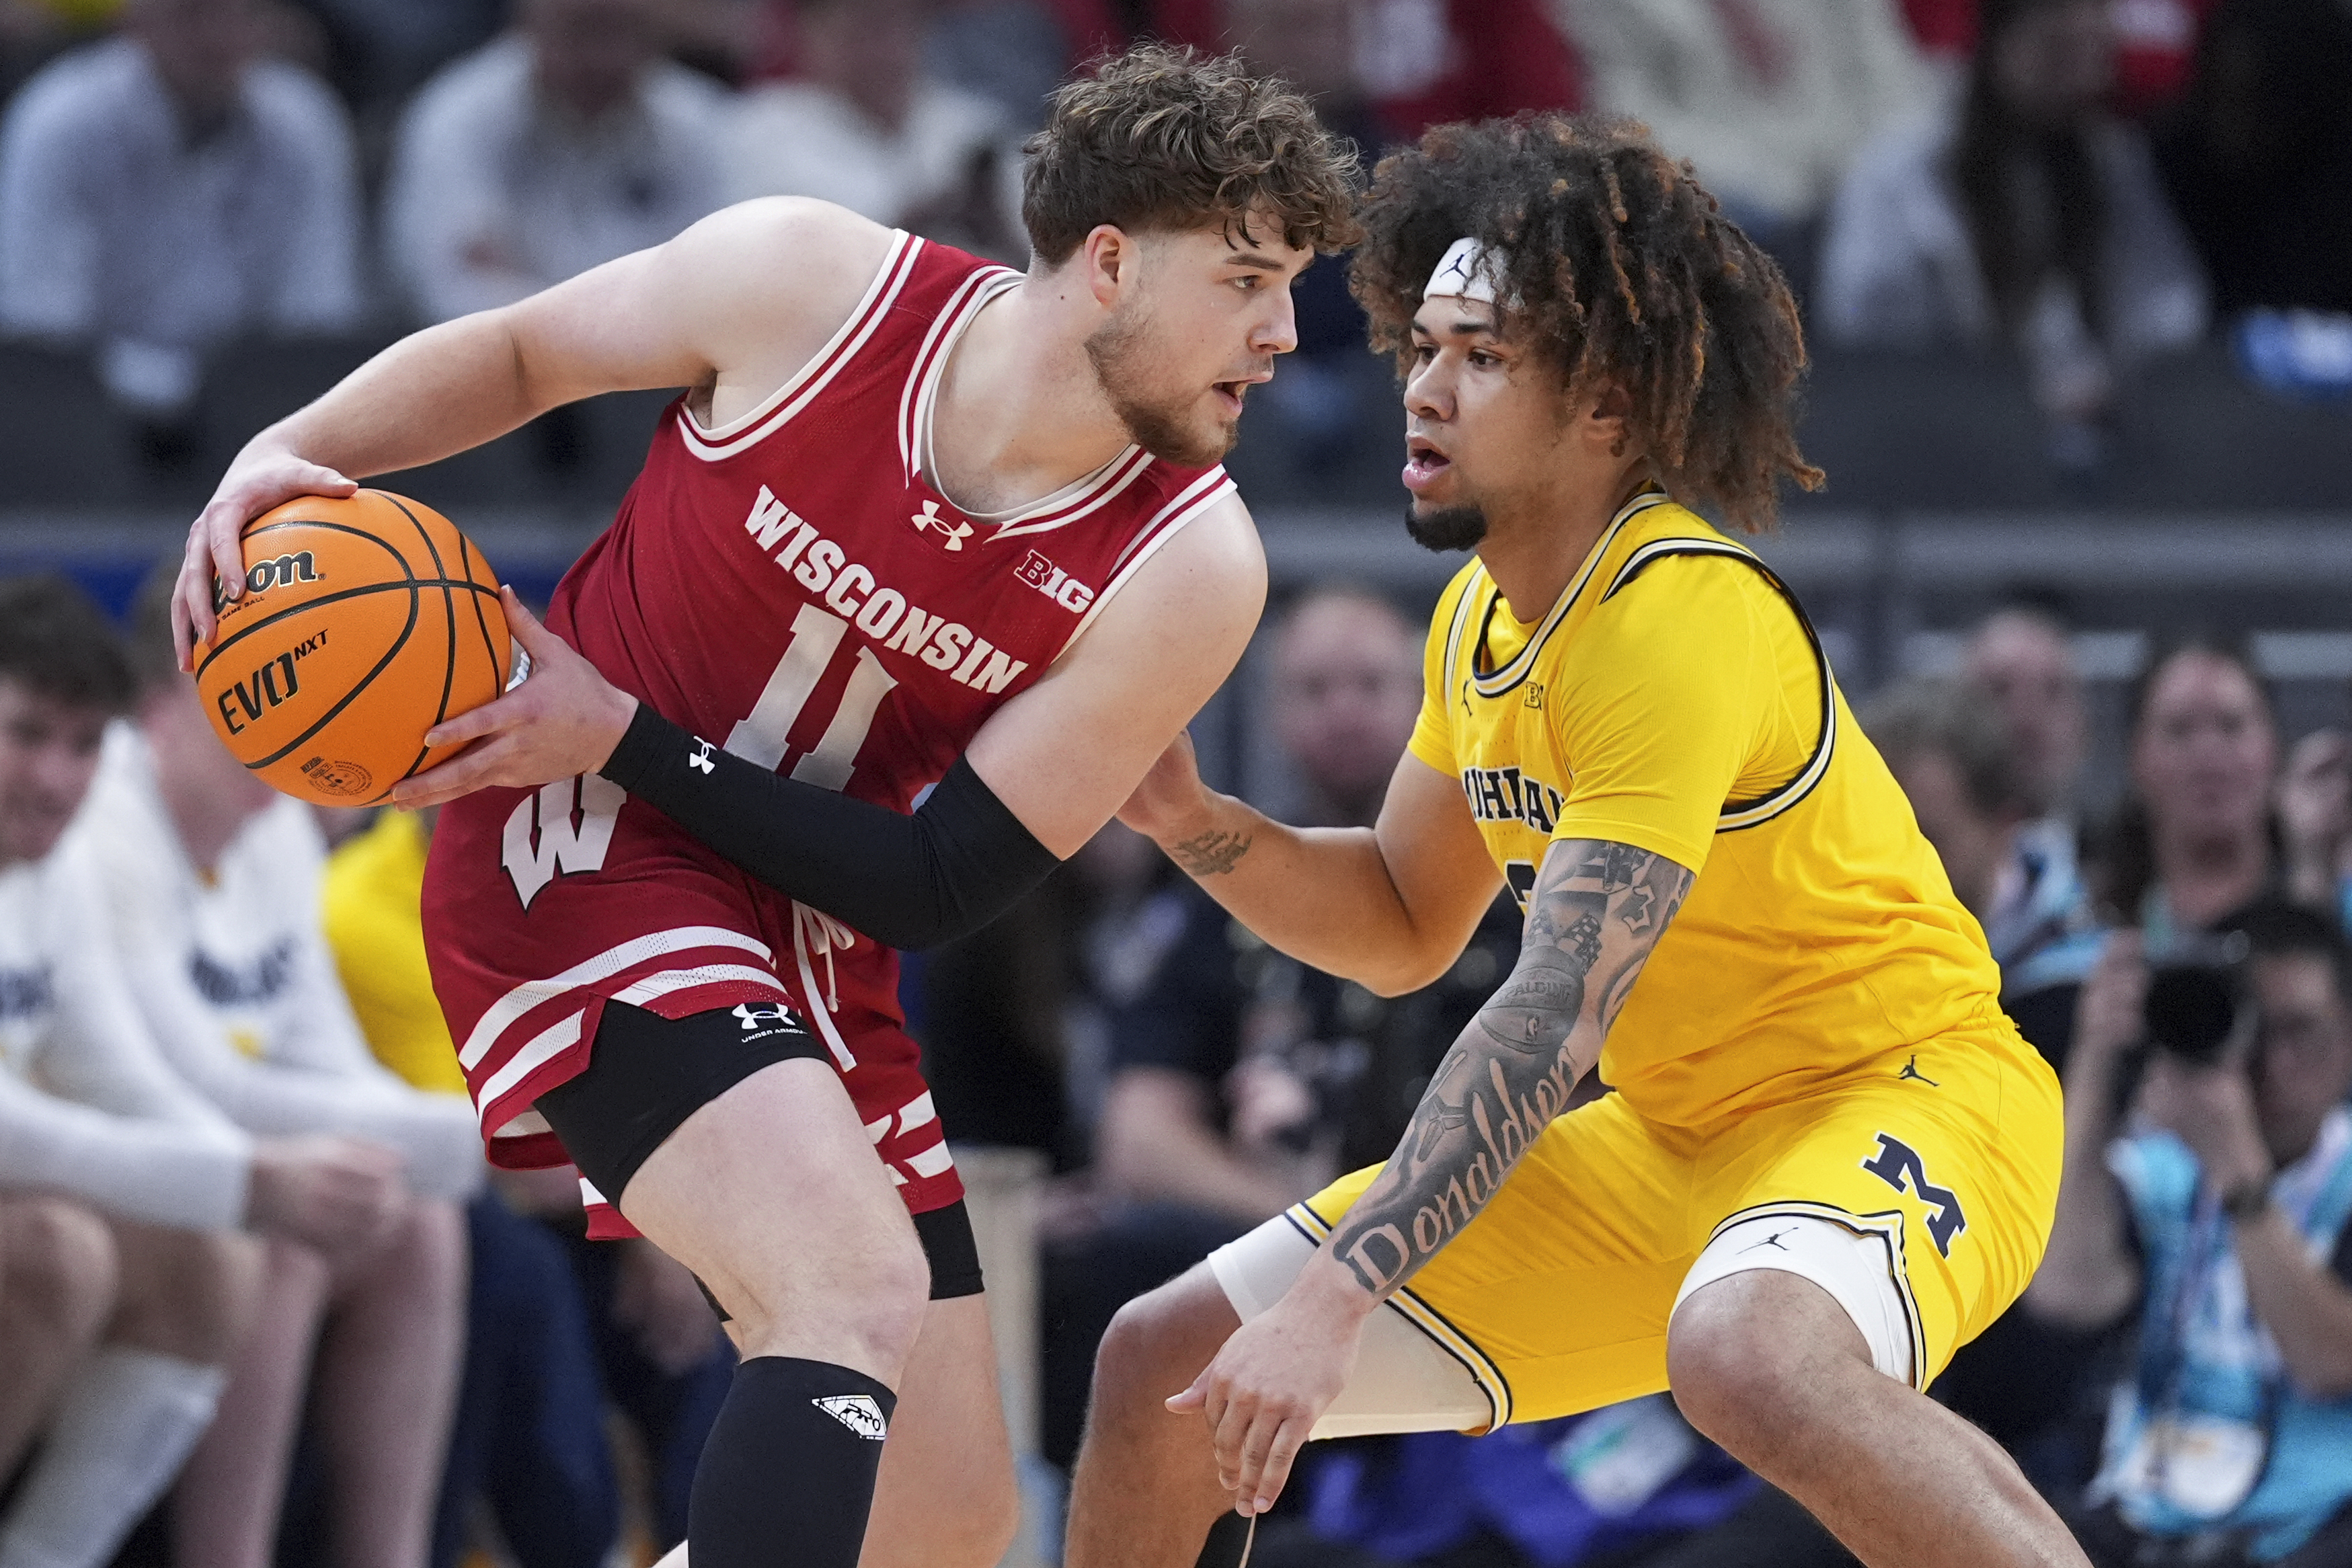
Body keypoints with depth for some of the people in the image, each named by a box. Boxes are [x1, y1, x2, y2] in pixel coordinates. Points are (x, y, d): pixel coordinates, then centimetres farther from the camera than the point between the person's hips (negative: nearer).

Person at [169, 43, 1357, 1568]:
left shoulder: (1188, 570, -13)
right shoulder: (809, 283, -17)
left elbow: (932, 888, -11)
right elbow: (515, 354, 4)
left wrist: (625, 738, -19)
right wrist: (286, 455, -12)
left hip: (816, 946, 5)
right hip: (578, 859, -5)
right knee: (860, 1285, -30)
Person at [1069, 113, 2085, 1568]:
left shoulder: (1684, 617, -23)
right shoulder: (1483, 615, 6)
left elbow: (1553, 1021, -30)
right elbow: (1404, 926, 18)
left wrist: (1335, 1298, -34)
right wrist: (1194, 822, -1)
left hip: (1901, 1102, -9)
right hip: (1669, 1145, 9)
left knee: (1744, 1352, -44)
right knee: (1164, 1364, 2)